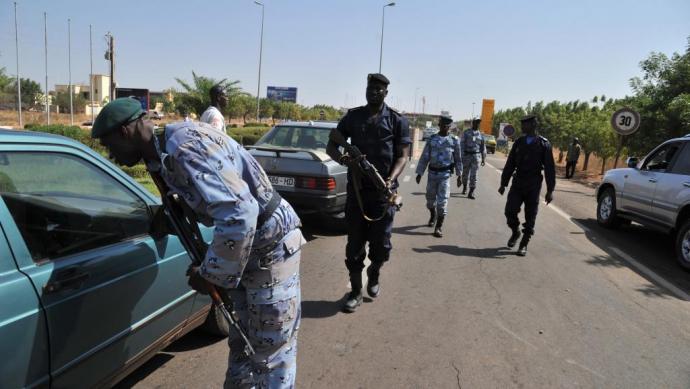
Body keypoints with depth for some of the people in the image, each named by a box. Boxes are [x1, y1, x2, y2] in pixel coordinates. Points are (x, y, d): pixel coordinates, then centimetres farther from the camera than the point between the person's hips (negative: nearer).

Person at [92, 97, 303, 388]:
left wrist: (212, 275, -21)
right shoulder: (167, 152, 7)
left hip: (272, 245, -10)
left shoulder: (185, 148, -25)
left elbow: (239, 214, -33)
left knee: (271, 353, 1)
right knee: (243, 344, 22)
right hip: (249, 245, 10)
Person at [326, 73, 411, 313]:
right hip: (356, 188, 2)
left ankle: (374, 275, 36)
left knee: (381, 243, 5)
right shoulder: (352, 117, 8)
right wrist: (343, 159, -17)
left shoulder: (397, 121, 3)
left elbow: (402, 156, 0)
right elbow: (331, 146, 7)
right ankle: (356, 292, 17)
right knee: (354, 242, 4)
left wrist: (391, 179, -19)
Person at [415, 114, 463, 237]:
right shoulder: (432, 139, 3)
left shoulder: (454, 140, 1)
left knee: (442, 201, -7)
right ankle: (433, 216, 42)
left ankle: (438, 227, -1)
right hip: (432, 173, 2)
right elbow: (424, 157, 3)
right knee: (430, 198, 14)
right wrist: (419, 173, 1)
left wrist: (459, 175, 6)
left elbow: (458, 159, 7)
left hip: (445, 174, -2)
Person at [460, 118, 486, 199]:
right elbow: (462, 144, -4)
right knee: (465, 174, 11)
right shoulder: (466, 132, 1)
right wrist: (461, 156, -11)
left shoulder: (480, 134, 9)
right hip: (467, 155, -1)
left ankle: (471, 193, -8)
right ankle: (464, 188, 35)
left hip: (476, 156, 1)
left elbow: (483, 147, 14)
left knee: (474, 175, -7)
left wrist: (483, 158, 13)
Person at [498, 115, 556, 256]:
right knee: (510, 211, -6)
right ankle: (515, 232, 23)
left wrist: (550, 190, -7)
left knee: (530, 217, 3)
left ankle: (523, 245, 16)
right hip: (517, 182, 3)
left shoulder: (544, 144, -3)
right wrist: (503, 184, 9)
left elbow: (550, 169, -4)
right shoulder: (519, 142, 6)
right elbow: (510, 164, 10)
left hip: (533, 186, -2)